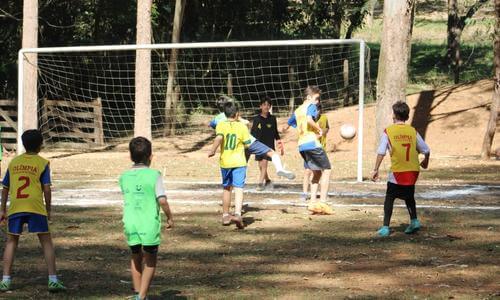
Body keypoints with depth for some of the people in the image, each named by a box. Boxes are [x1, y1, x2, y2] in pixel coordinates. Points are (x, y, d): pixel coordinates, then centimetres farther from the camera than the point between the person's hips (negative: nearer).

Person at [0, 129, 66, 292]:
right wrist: (48, 210, 7)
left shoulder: (14, 162, 14)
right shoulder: (43, 163, 4)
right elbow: (47, 189, -3)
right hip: (36, 207, -3)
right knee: (46, 242, 5)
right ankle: (53, 280, -2)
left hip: (15, 207, 3)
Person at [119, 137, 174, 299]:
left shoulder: (124, 176, 3)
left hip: (130, 223, 4)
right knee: (150, 261, 10)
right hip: (150, 225, -4)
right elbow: (162, 200, -14)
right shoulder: (154, 175, -10)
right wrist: (170, 218, -1)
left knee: (136, 258, 22)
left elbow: (127, 197, 11)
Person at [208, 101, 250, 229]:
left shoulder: (221, 125, -5)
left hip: (225, 161, 2)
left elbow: (219, 138, -22)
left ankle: (225, 215, 26)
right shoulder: (242, 126, -4)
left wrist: (212, 151, -13)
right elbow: (248, 143, 2)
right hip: (239, 161, -2)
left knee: (227, 188, 17)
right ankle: (237, 213, -27)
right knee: (238, 188, -8)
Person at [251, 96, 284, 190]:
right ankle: (267, 180, 29)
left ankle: (260, 183, -16)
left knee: (264, 163, -15)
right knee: (261, 165, 6)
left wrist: (280, 144, 9)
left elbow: (276, 133, 10)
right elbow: (252, 133, 6)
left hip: (269, 144, -2)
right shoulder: (256, 119, 2)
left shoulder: (272, 119, 3)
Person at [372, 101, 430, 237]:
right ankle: (414, 221, 11)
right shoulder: (413, 131, 4)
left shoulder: (388, 131, -4)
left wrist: (376, 170, -7)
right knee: (409, 196, 24)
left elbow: (381, 152, -11)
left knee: (390, 198, 8)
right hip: (413, 170, 3)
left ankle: (386, 227, 1)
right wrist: (425, 162, 26)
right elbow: (426, 150, 6)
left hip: (397, 171, -3)